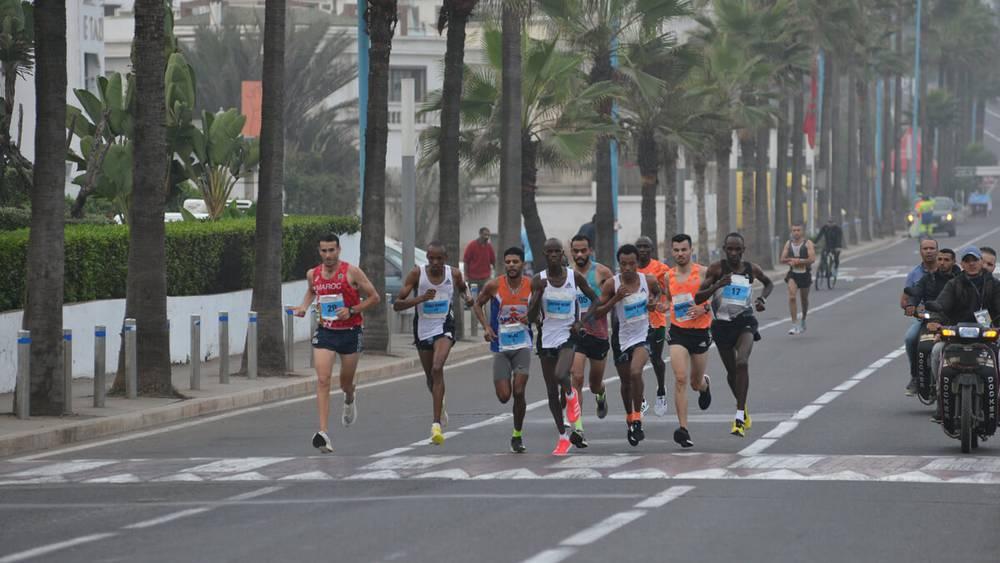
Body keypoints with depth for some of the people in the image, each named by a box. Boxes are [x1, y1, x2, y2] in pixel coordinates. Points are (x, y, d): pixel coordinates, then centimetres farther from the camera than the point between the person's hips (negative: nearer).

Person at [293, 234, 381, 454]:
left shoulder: (352, 272, -10)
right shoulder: (313, 274, 2)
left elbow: (374, 297, -5)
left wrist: (352, 311, -17)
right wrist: (304, 307, 5)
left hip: (350, 332, -2)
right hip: (325, 332, 2)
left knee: (346, 383, 14)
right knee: (322, 380, -16)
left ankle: (350, 398, 54)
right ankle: (323, 432, -23)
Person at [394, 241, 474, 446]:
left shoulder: (454, 274, -8)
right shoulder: (417, 274, -13)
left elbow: (462, 287, 19)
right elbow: (397, 305, -14)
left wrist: (468, 296, -4)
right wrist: (420, 298, -28)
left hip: (444, 327, -2)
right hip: (423, 328, 2)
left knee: (437, 368, -24)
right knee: (430, 376, 17)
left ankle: (437, 424, -27)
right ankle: (440, 407, 51)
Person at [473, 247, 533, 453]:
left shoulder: (532, 286, -5)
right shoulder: (494, 286, -7)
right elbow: (478, 305, 8)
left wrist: (532, 318, -11)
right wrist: (485, 327, -6)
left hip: (522, 345, 0)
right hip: (500, 346, 0)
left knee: (519, 392, -9)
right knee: (504, 396, -4)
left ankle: (518, 435, 6)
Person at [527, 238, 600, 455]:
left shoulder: (574, 277, -5)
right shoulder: (538, 280, -4)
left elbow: (595, 300, 9)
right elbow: (531, 318, -7)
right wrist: (539, 293, -21)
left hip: (568, 337, -2)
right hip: (546, 338, 2)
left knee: (560, 376, -30)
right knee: (552, 392, 7)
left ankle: (570, 394, 7)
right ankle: (563, 437, 22)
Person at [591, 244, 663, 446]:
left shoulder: (649, 281, -8)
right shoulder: (611, 284, -13)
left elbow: (657, 292, 16)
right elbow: (597, 312, -11)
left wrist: (654, 302, -6)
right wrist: (615, 299, -25)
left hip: (642, 336, -1)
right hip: (621, 337, 1)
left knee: (636, 373, -25)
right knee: (626, 381, 15)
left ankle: (637, 417, -11)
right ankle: (630, 418, 38)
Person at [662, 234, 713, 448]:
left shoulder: (703, 272, -5)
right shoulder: (668, 276, 6)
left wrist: (704, 309, -19)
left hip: (700, 332, -1)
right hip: (678, 332, 1)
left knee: (696, 383, 12)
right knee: (680, 379, -16)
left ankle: (704, 385, 53)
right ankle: (683, 429, -19)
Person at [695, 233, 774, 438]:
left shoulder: (752, 270, 1)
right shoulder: (717, 269, -6)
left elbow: (769, 284, 23)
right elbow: (697, 298, -10)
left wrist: (762, 299, 3)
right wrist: (717, 285, -25)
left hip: (745, 322, -1)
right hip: (722, 324, 1)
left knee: (742, 363, -24)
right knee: (731, 370, 13)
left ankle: (740, 417, -25)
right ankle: (743, 409, 41)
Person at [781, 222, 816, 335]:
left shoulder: (808, 243, -7)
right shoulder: (788, 243, 3)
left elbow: (812, 259, -18)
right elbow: (782, 259, 3)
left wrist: (799, 261, -22)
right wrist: (791, 260, -16)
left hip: (805, 274, -1)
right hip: (793, 274, 1)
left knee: (804, 299, 15)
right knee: (791, 297, -18)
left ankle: (803, 321, 39)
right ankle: (794, 324, -18)